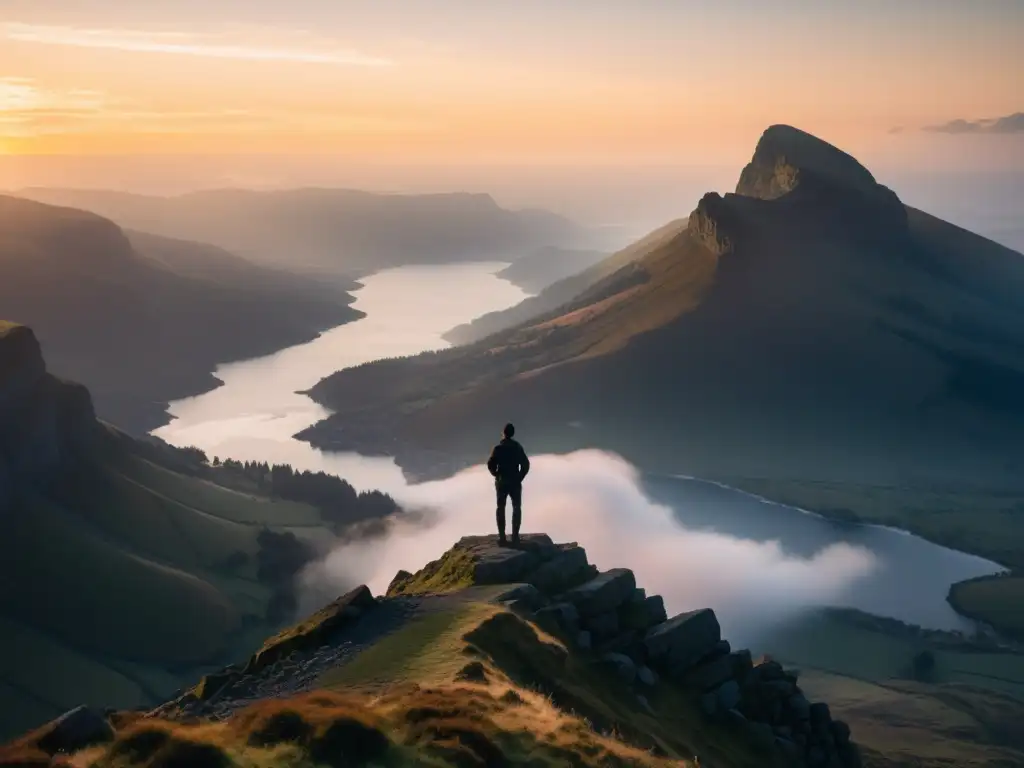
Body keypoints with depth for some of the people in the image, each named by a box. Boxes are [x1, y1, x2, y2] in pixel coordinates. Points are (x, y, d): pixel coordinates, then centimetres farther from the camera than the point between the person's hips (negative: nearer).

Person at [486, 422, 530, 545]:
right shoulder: (518, 447, -1)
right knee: (517, 508, 8)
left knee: (501, 508, 8)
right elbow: (525, 464, -4)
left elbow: (490, 464, -11)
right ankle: (515, 535, -1)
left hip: (501, 482, 0)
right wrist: (520, 477, 5)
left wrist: (496, 475, 7)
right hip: (515, 482, 0)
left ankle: (502, 536, 2)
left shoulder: (498, 448, -6)